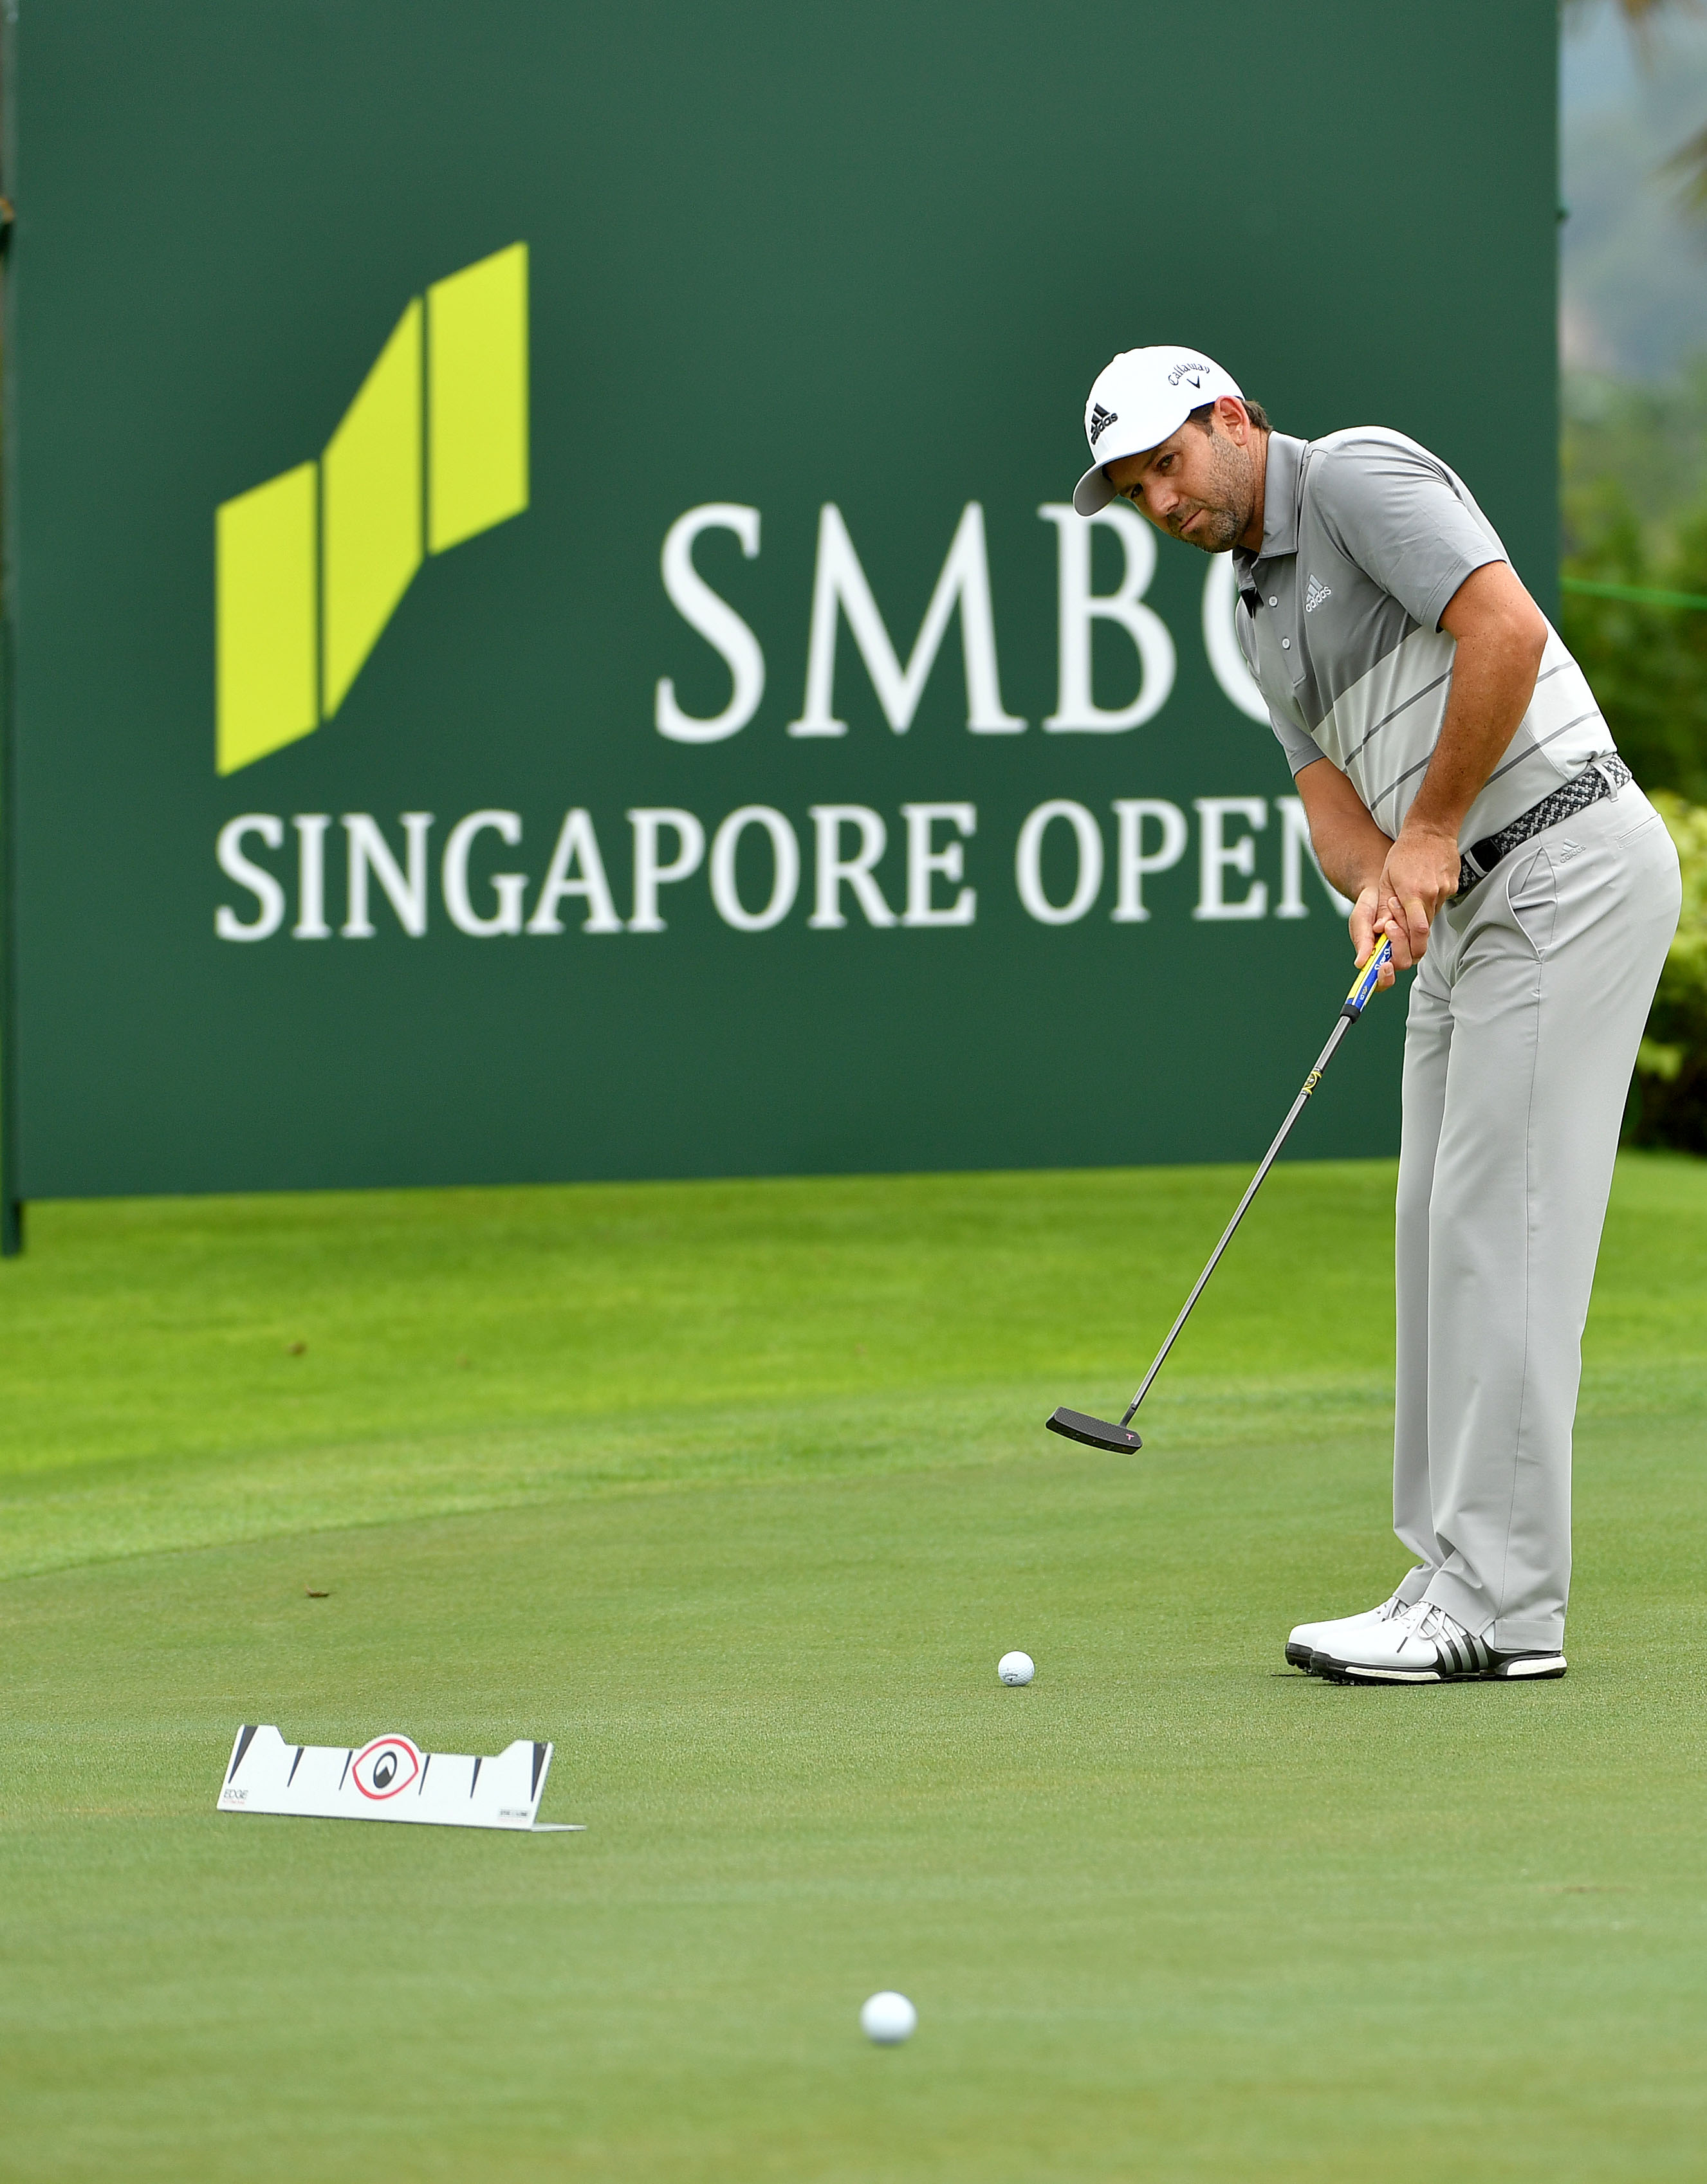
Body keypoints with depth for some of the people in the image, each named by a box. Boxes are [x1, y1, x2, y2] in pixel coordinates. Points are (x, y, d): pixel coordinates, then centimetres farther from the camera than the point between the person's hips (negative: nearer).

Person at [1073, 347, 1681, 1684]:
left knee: (1499, 1225, -12)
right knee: (1447, 1233, 8)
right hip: (1470, 908, 10)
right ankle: (1460, 1576, 11)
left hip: (1565, 861, -10)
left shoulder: (1360, 478, -9)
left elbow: (1506, 630, -22)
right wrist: (1377, 883, -12)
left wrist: (1431, 833, -15)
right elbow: (1334, 796, 11)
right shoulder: (1263, 613, 19)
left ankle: (1501, 1606, -12)